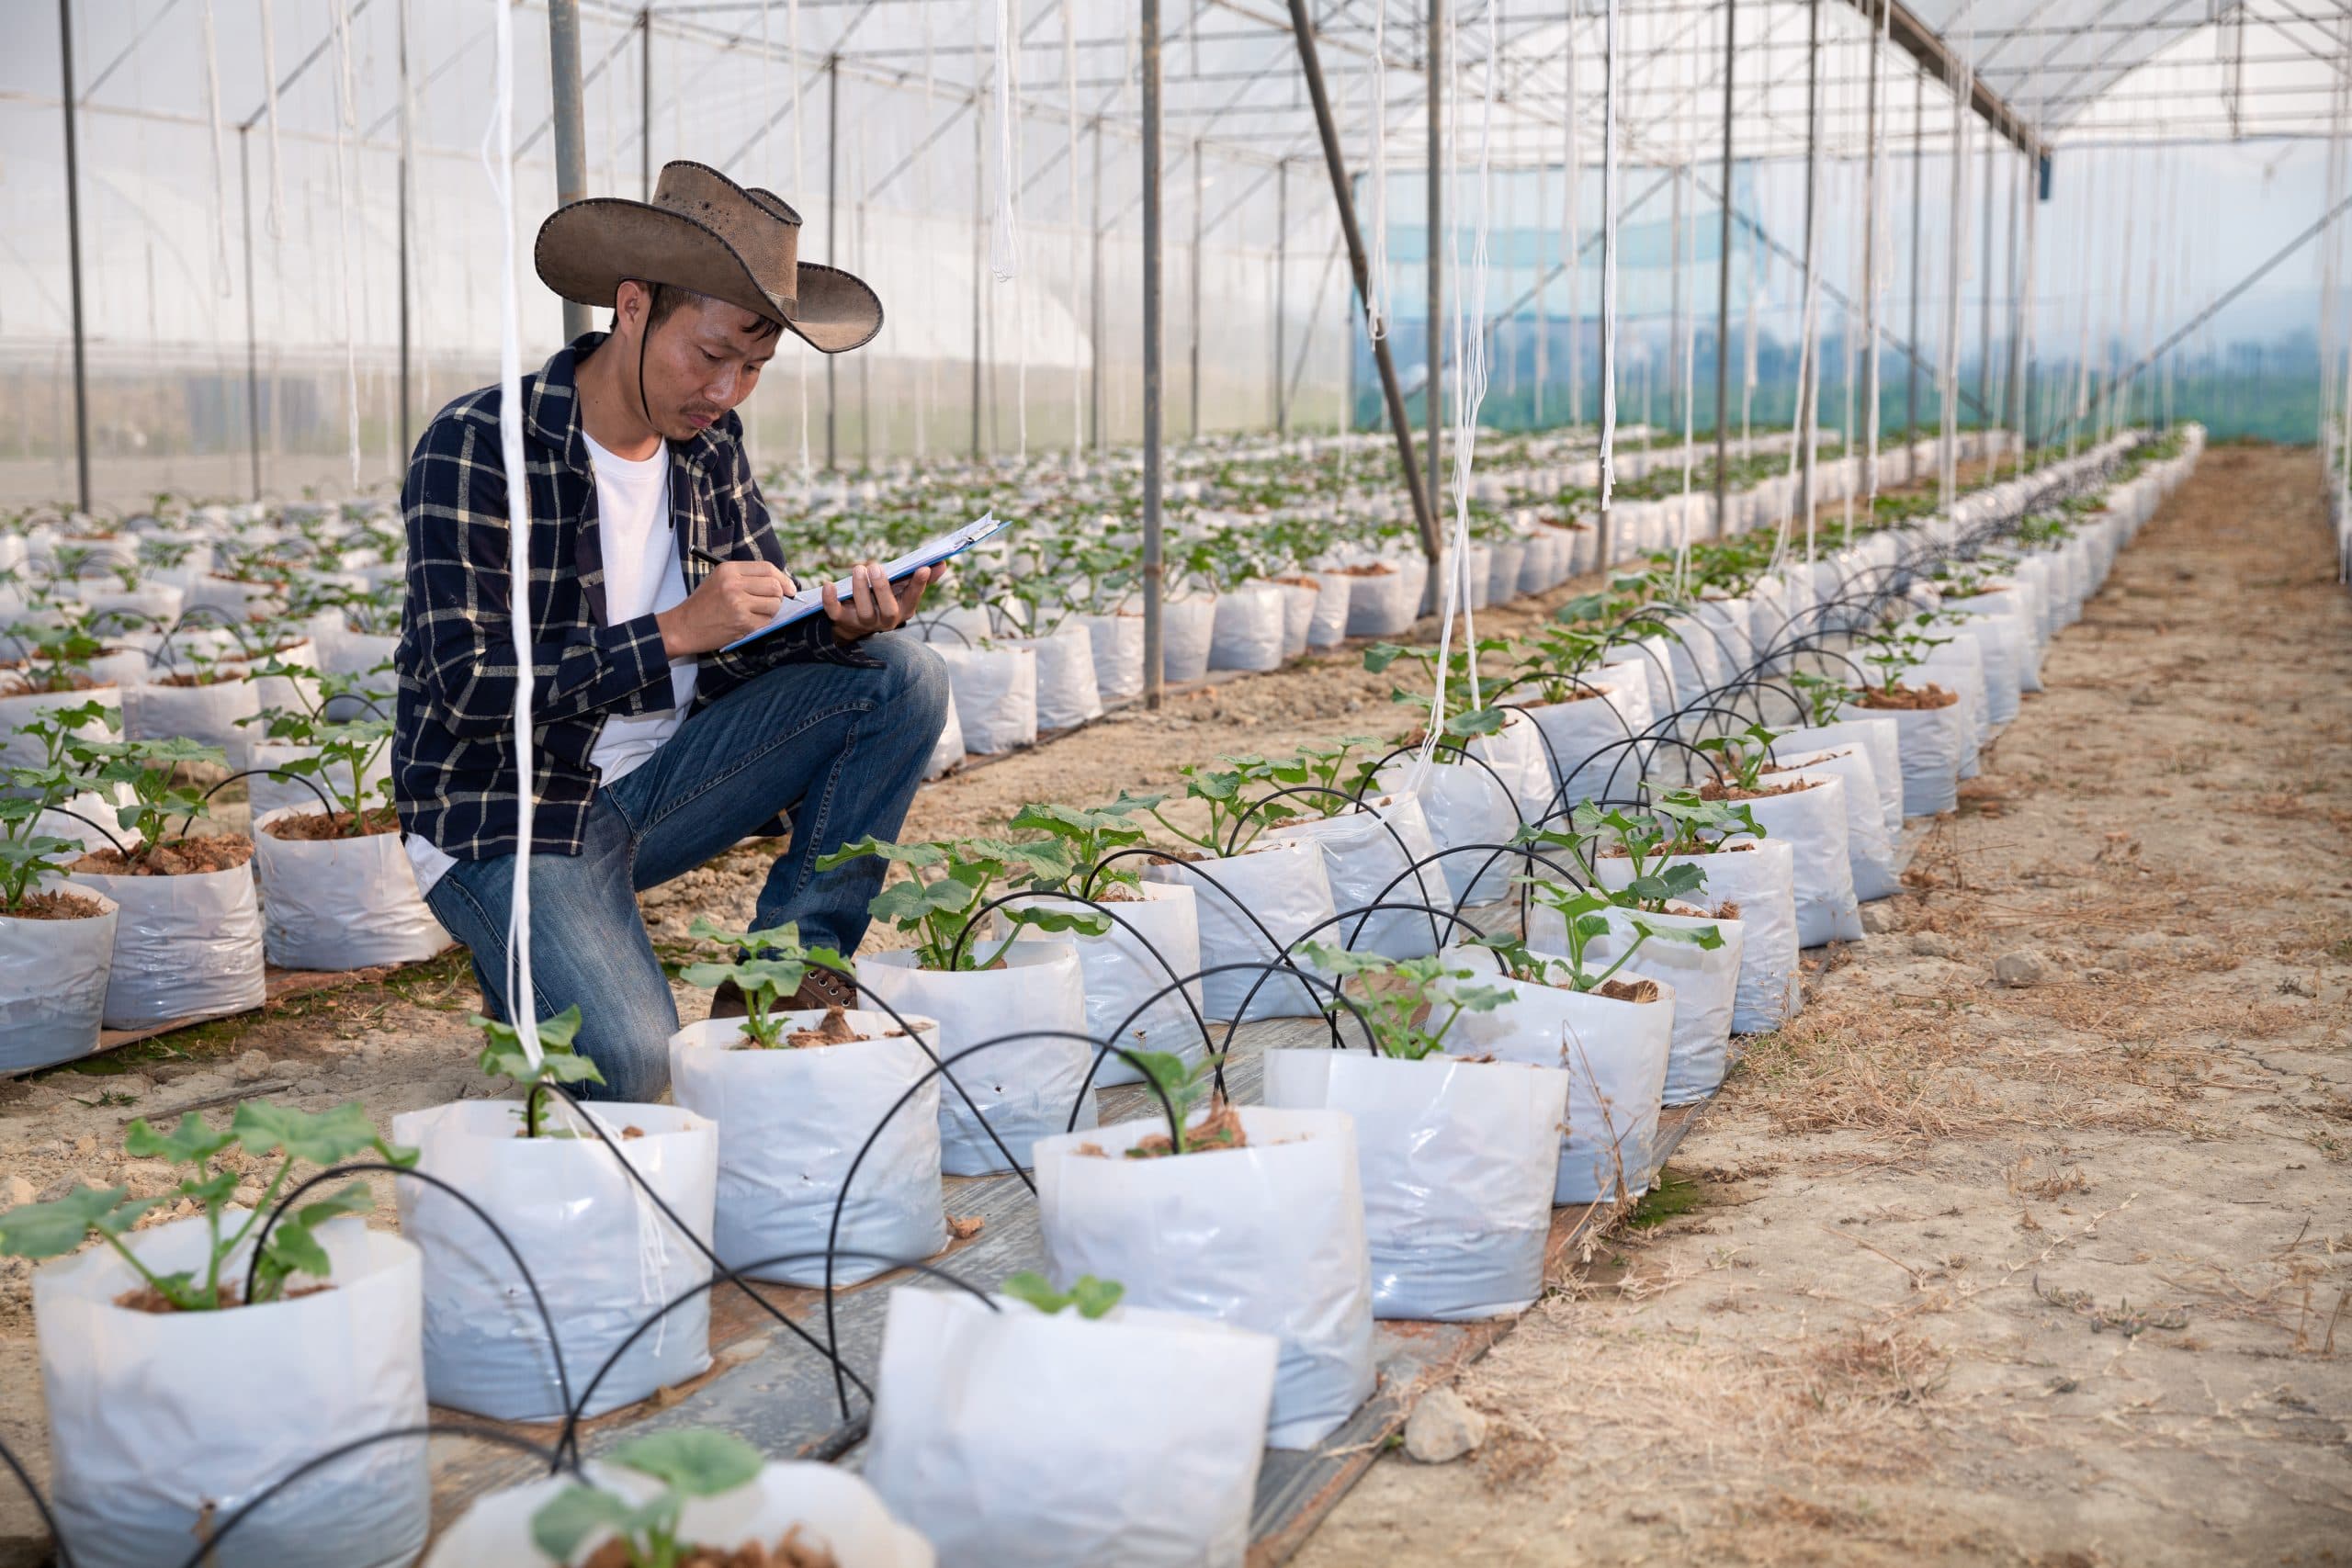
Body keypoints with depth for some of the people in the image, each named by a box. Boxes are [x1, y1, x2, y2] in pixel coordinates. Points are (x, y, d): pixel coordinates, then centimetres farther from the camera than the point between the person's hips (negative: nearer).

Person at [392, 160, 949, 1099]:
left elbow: (756, 642, 5)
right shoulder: (475, 448, -18)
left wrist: (840, 625, -18)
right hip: (512, 818, -6)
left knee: (902, 677, -8)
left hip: (656, 785, 7)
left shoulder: (710, 448, 2)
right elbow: (466, 686, -24)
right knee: (632, 1069, -28)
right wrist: (674, 632, -28)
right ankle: (535, 973, 8)